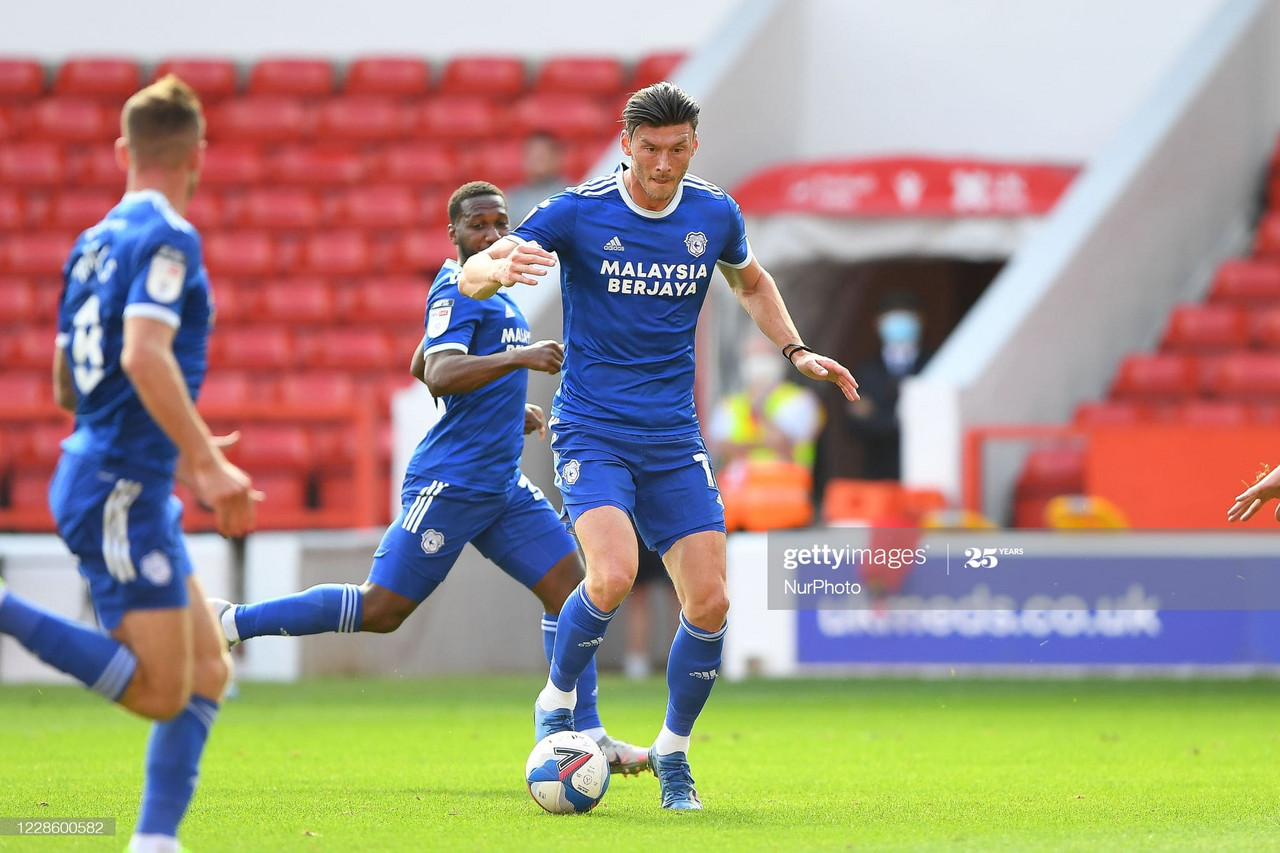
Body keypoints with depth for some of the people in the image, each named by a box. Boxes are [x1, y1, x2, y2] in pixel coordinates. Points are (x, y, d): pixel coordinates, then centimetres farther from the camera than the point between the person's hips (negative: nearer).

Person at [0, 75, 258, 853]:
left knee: (208, 672, 9)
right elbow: (144, 356, -27)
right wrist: (208, 462, -25)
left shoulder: (93, 244, 15)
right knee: (161, 692, -10)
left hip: (97, 473, 10)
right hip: (123, 488, -10)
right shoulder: (168, 238, -12)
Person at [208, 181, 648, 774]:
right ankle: (231, 622, 1)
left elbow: (423, 366, 30)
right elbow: (440, 374, -29)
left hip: (502, 484, 9)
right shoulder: (458, 291, -11)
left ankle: (587, 737, 2)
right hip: (450, 484, -9)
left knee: (569, 585, -1)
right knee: (381, 609, -8)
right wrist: (516, 357, -39)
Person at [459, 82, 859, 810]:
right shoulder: (578, 212, -10)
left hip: (673, 438, 4)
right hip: (592, 431, -4)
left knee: (710, 601, -5)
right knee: (614, 574, -27)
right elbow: (471, 276, -13)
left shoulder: (715, 215, 2)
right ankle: (557, 702, 1)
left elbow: (752, 281, 24)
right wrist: (499, 269, -37)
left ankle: (674, 752, 18)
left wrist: (795, 349, 10)